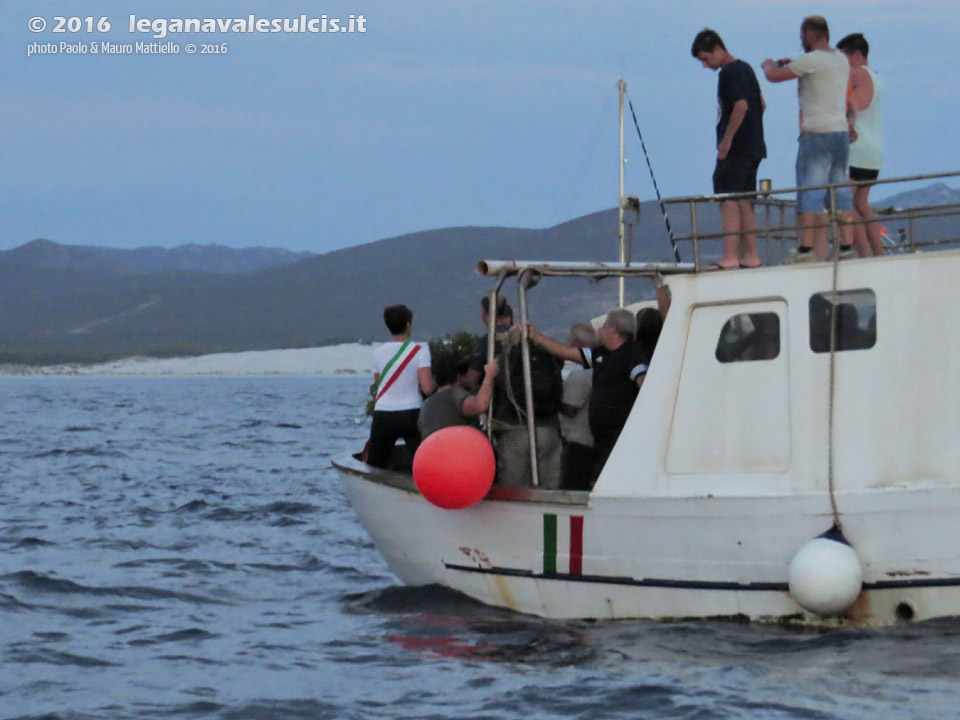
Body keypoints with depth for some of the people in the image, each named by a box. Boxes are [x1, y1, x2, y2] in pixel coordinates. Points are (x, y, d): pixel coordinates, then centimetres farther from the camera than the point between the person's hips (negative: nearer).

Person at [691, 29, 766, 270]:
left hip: (736, 148, -10)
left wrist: (727, 140, -19)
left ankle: (729, 257, -15)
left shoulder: (730, 72, -13)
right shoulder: (745, 69, 17)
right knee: (744, 202, 12)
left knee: (728, 200, -10)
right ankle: (750, 255, 13)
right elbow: (761, 105, 24)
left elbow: (741, 107, -24)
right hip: (753, 146, 10)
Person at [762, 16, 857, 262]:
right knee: (840, 191, 9)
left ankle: (807, 248, -10)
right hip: (841, 131, 8)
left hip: (817, 133, -8)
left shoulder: (811, 60, -11)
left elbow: (774, 76, -7)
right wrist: (792, 65, 28)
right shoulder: (841, 60, 14)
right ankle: (847, 245, 7)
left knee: (810, 192, -7)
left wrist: (768, 65, 17)